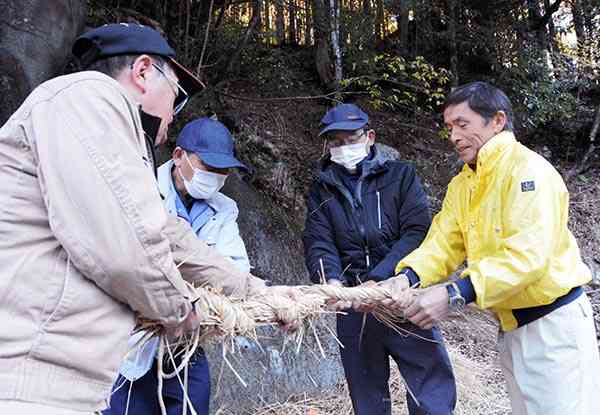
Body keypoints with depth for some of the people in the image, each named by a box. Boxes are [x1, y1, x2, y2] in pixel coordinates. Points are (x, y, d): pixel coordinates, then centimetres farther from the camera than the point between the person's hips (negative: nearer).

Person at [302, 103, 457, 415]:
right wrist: (332, 279, -23)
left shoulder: (400, 175, 3)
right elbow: (318, 243, -2)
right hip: (353, 307, 2)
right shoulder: (321, 190, 10)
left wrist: (379, 280, -20)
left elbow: (417, 233, -8)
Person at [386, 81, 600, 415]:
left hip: (554, 324, -8)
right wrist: (408, 276, -23)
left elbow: (528, 253, -29)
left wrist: (456, 293, -37)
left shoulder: (528, 168, -18)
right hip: (510, 327, 8)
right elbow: (443, 243, -3)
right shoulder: (460, 185, 8)